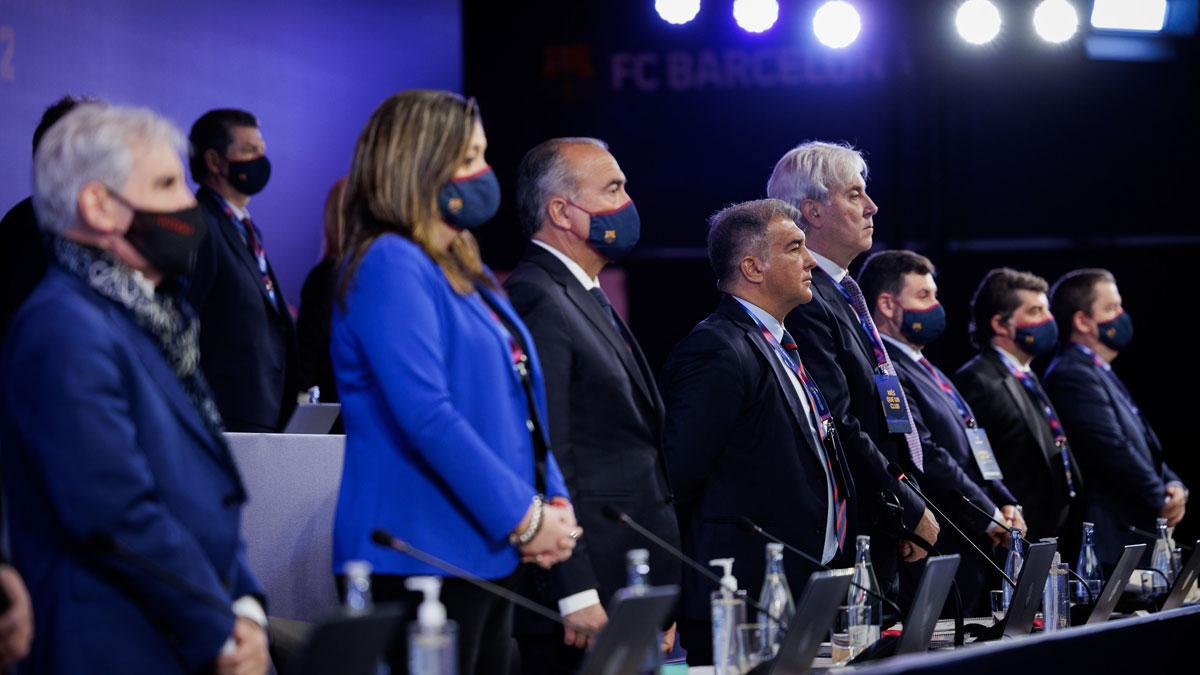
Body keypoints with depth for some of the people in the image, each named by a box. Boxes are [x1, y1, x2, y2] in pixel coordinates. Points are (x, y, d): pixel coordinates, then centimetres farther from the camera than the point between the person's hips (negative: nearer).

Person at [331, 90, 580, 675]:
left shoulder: (468, 274, 18)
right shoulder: (391, 265, -11)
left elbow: (518, 403, 21)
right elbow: (429, 417, -20)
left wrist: (554, 503, 5)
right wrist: (524, 516, -15)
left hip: (487, 553, 9)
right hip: (424, 556, -9)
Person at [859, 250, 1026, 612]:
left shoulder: (925, 370, 21)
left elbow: (974, 450, 23)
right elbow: (926, 457, -19)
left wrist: (1005, 503, 7)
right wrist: (988, 516, -13)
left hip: (980, 547, 10)